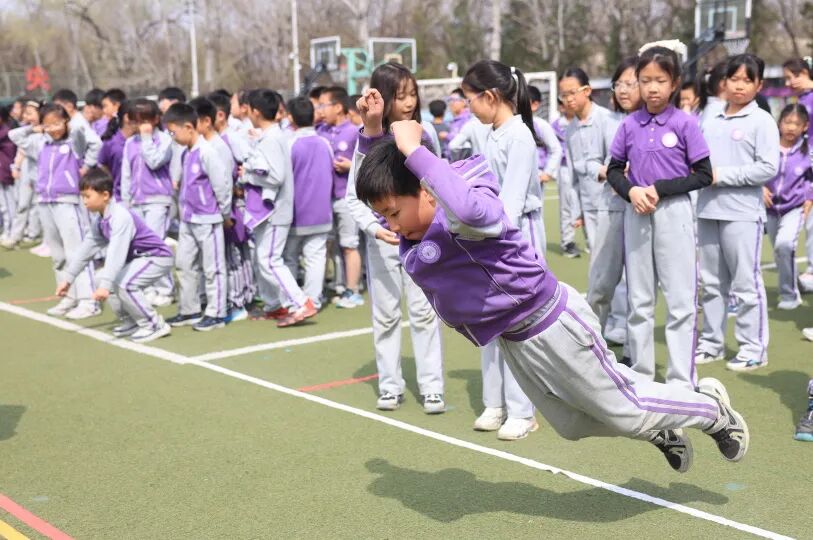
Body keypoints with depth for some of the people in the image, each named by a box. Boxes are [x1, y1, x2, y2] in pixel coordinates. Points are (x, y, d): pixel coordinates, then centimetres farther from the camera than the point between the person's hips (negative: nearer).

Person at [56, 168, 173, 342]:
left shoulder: (121, 216, -28)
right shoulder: (98, 220, 1)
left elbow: (116, 253, -38)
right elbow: (87, 248, 9)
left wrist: (106, 286, -45)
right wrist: (68, 278, 9)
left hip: (158, 257, -10)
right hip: (137, 257, 10)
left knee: (124, 283, -27)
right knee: (101, 277, 9)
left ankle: (154, 325, -14)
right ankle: (130, 321, 17)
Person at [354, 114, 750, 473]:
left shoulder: (461, 218, -31)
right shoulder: (411, 228, -3)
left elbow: (471, 208, -60)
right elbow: (372, 173, 14)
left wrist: (415, 151, -52)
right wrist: (373, 124, -1)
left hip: (550, 325, -10)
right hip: (510, 338, 10)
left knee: (622, 408, 9)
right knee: (572, 424, 24)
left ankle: (712, 409, 35)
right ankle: (659, 432, 46)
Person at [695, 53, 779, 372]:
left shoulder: (761, 121, -3)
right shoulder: (710, 123, 12)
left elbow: (768, 167, -12)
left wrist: (721, 175, -14)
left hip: (743, 214, -5)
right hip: (708, 212, 6)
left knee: (746, 283, -1)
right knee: (710, 282, 13)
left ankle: (754, 348, 9)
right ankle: (712, 342, 24)